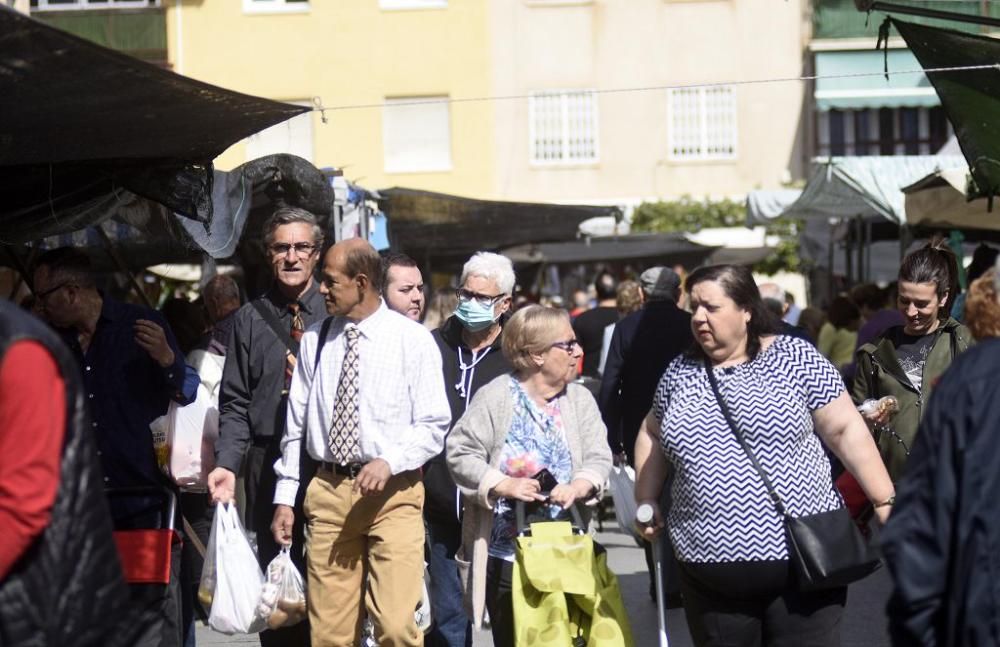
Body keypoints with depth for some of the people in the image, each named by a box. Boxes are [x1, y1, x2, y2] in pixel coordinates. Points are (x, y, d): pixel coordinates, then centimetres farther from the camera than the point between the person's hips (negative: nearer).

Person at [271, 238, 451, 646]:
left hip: (393, 493, -3)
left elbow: (433, 425, -2)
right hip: (328, 490, 3)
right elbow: (296, 424, 13)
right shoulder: (315, 340, 9)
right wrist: (284, 497, 10)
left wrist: (389, 462, -18)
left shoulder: (412, 339, -2)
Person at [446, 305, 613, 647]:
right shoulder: (495, 398, -5)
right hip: (506, 553, -3)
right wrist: (503, 485, -19)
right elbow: (460, 453, -7)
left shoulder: (580, 400, 7)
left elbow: (598, 459, 3)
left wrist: (577, 487, -17)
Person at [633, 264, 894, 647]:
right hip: (711, 573, 4)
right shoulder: (679, 373, 9)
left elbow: (845, 429, -2)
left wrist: (885, 502, -4)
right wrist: (646, 503, 13)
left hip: (802, 558, -3)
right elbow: (653, 435, 23)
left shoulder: (795, 357, -2)